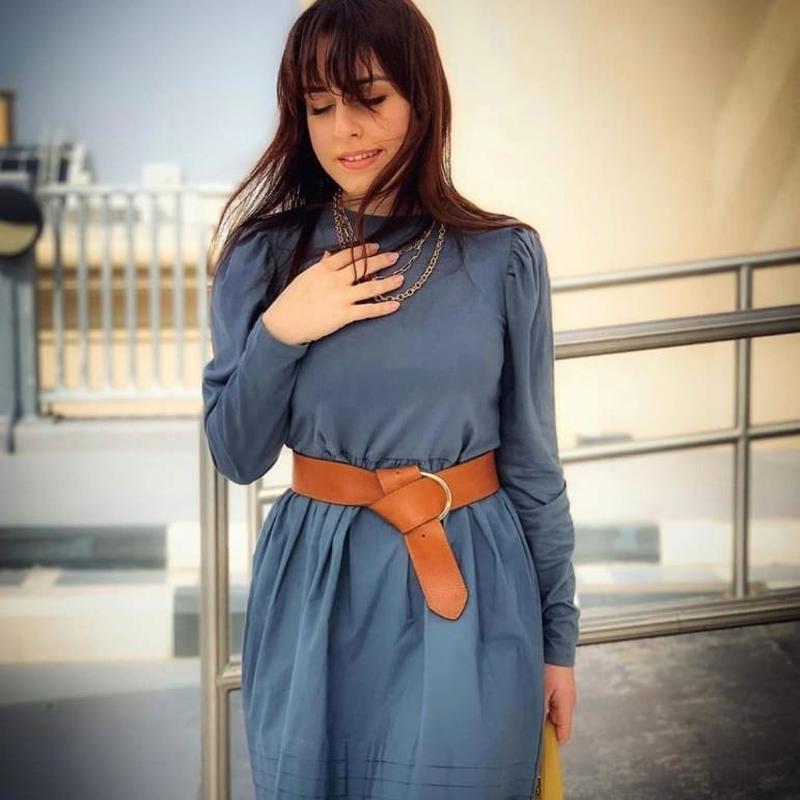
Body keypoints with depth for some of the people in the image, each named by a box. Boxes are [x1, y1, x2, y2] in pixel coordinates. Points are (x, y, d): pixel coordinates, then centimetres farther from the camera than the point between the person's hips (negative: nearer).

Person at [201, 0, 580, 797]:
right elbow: (236, 456, 0)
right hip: (317, 592, 1)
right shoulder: (263, 256, -2)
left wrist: (559, 634, 3)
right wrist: (279, 332, -15)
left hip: (469, 589, -1)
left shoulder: (505, 256, -5)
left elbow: (533, 461, 1)